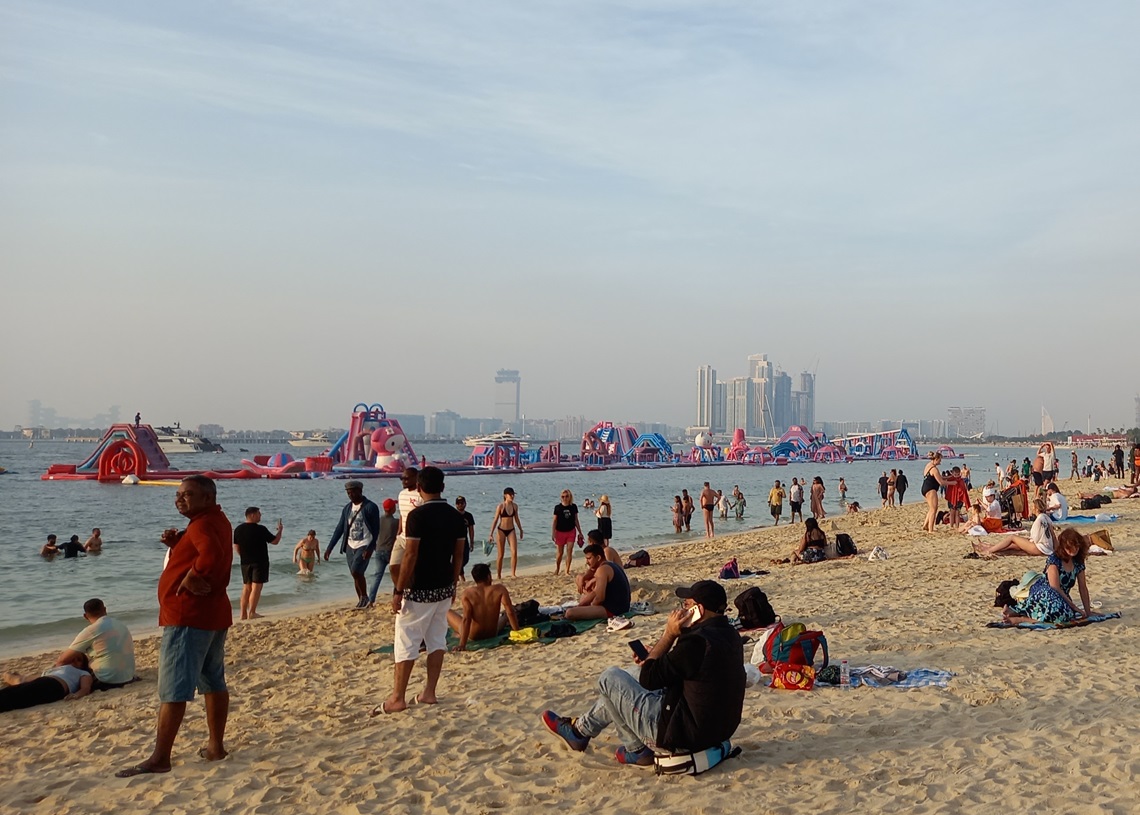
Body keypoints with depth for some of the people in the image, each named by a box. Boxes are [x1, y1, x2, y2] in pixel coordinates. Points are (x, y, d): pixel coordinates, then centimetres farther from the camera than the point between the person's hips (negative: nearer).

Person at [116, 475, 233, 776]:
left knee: (173, 690, -7)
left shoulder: (203, 524, -16)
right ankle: (215, 746, 20)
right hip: (213, 615, 11)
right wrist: (176, 544, 5)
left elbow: (212, 555, -36)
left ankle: (160, 758, -5)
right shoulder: (216, 521, 16)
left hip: (189, 617, -11)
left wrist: (191, 579, -23)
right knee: (213, 683, 13)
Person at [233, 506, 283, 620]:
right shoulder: (260, 529, -14)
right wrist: (280, 530, 10)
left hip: (245, 563, 6)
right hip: (259, 562, -6)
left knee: (246, 587, 13)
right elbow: (275, 541, -7)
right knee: (256, 586, -3)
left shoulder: (238, 529, 4)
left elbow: (236, 547, 10)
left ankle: (243, 613, 12)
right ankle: (251, 613, -6)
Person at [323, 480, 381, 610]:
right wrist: (329, 548, 7)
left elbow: (376, 530, -10)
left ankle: (364, 596, 3)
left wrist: (370, 548, -19)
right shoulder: (347, 508, 9)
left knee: (356, 572, -18)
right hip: (350, 546, 6)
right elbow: (339, 529, 12)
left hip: (364, 546, -6)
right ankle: (361, 601, 18)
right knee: (355, 575, 8)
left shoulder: (370, 507, -8)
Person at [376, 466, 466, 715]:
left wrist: (399, 591, -12)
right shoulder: (456, 516, 3)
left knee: (406, 643, 0)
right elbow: (458, 555, 8)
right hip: (444, 589, 6)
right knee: (437, 640, 12)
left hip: (419, 590, -6)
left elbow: (410, 556, -18)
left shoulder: (417, 515, -16)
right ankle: (429, 692, 17)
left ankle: (397, 698, 4)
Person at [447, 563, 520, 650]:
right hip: (493, 634, 2)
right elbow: (510, 612, -15)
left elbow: (466, 619, -20)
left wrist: (462, 644, -22)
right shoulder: (500, 589, -13)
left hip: (473, 636, -2)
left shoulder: (467, 593, -14)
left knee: (447, 613, 21)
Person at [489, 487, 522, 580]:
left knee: (514, 552, -10)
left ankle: (513, 574, -3)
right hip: (501, 530, -4)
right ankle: (498, 576, 14)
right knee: (501, 555, 3)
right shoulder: (500, 506, -11)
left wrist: (521, 530, 22)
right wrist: (491, 534, -12)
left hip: (511, 530, 4)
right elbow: (495, 520, -9)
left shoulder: (515, 506, 2)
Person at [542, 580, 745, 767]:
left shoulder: (696, 642, -26)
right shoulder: (730, 635, 4)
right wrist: (652, 661, 12)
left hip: (683, 735, -10)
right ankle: (582, 728, 33)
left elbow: (649, 680, -16)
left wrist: (669, 635, -11)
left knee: (610, 678, 3)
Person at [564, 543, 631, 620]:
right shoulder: (612, 566, 17)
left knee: (569, 613, -25)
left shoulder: (602, 569, -15)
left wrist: (590, 606, -3)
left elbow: (599, 598, -22)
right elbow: (595, 592, 21)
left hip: (611, 610, -11)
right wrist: (578, 605, 13)